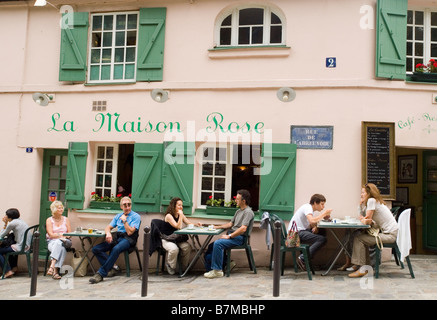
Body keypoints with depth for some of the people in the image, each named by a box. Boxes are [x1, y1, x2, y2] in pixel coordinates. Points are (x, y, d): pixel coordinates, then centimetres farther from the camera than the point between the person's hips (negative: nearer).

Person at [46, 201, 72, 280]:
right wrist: (61, 235, -10)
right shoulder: (49, 220, 10)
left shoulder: (65, 219, 16)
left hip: (65, 241, 1)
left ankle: (52, 266, -44)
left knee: (59, 243, -37)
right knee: (61, 249, -36)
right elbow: (51, 235, -3)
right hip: (52, 241, -1)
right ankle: (55, 271, -46)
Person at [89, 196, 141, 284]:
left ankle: (100, 274, -33)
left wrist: (124, 220, -3)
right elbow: (108, 227, 16)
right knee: (96, 249, -14)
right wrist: (108, 233, -7)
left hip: (128, 239, -6)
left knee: (116, 249, -39)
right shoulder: (118, 216, 22)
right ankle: (111, 269, -17)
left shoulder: (136, 216, 2)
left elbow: (130, 232, -9)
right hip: (117, 237, 7)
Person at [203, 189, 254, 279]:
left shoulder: (248, 212, -11)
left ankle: (217, 271, -23)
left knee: (218, 243, -28)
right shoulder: (238, 211, 21)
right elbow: (231, 224, 26)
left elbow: (243, 229, -22)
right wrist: (217, 227, 16)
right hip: (231, 236, 10)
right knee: (211, 246, 3)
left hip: (238, 237, -10)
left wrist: (229, 236, -20)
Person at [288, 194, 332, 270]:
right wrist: (324, 213, -17)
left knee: (322, 234, 7)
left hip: (300, 231, 10)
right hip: (296, 233, -10)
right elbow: (312, 221, -29)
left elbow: (312, 222, 21)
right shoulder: (307, 207, -12)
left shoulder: (310, 208, 17)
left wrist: (315, 227, -3)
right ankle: (302, 259, -18)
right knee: (322, 239, -16)